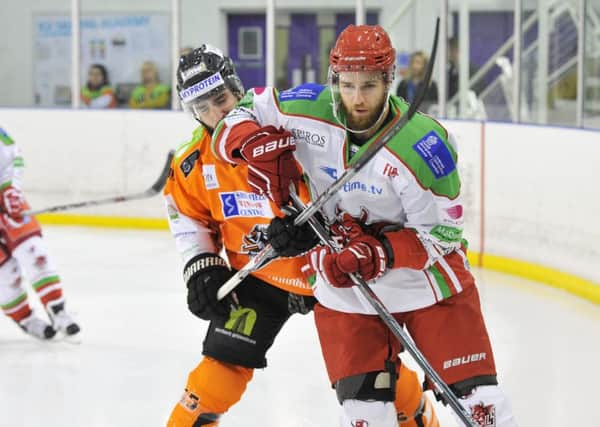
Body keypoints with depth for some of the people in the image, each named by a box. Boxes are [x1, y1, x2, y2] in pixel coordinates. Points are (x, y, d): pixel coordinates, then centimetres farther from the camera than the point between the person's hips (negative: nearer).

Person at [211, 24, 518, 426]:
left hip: (425, 274, -2)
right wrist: (257, 145, -20)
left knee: (476, 394, -3)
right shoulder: (309, 111, -15)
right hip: (342, 287, 3)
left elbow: (440, 232, -17)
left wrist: (379, 253, -29)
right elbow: (238, 117, 1)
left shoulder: (425, 145, -26)